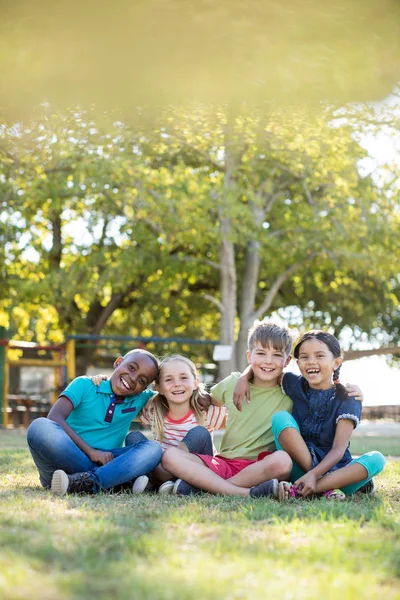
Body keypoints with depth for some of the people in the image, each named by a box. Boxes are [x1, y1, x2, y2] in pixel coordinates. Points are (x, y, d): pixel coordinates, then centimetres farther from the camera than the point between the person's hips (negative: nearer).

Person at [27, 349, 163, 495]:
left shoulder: (139, 400, 16)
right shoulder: (85, 385, 3)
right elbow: (54, 417, -13)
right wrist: (90, 451, -20)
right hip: (64, 458, -3)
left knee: (153, 448, -22)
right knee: (40, 427, -32)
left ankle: (88, 481, -41)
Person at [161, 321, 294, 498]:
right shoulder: (232, 384, 10)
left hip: (260, 466, -2)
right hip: (223, 463, 3)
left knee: (282, 460, -37)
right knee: (170, 455, -21)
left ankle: (202, 485, -27)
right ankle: (246, 493, -34)